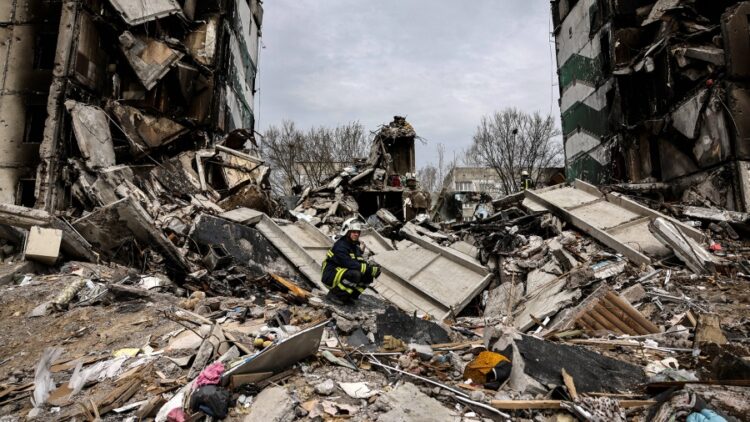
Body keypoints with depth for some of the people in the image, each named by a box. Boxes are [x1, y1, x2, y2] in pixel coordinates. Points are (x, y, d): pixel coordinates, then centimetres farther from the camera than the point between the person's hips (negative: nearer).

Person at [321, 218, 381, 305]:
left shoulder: (356, 246, 10)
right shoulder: (340, 246, -20)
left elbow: (361, 261, 3)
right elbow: (349, 264, -30)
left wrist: (372, 268, -19)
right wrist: (370, 269, -30)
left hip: (342, 273, 9)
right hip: (330, 276, -8)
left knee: (368, 276, -6)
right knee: (355, 274, -33)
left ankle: (349, 296, 3)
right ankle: (334, 294, -15)